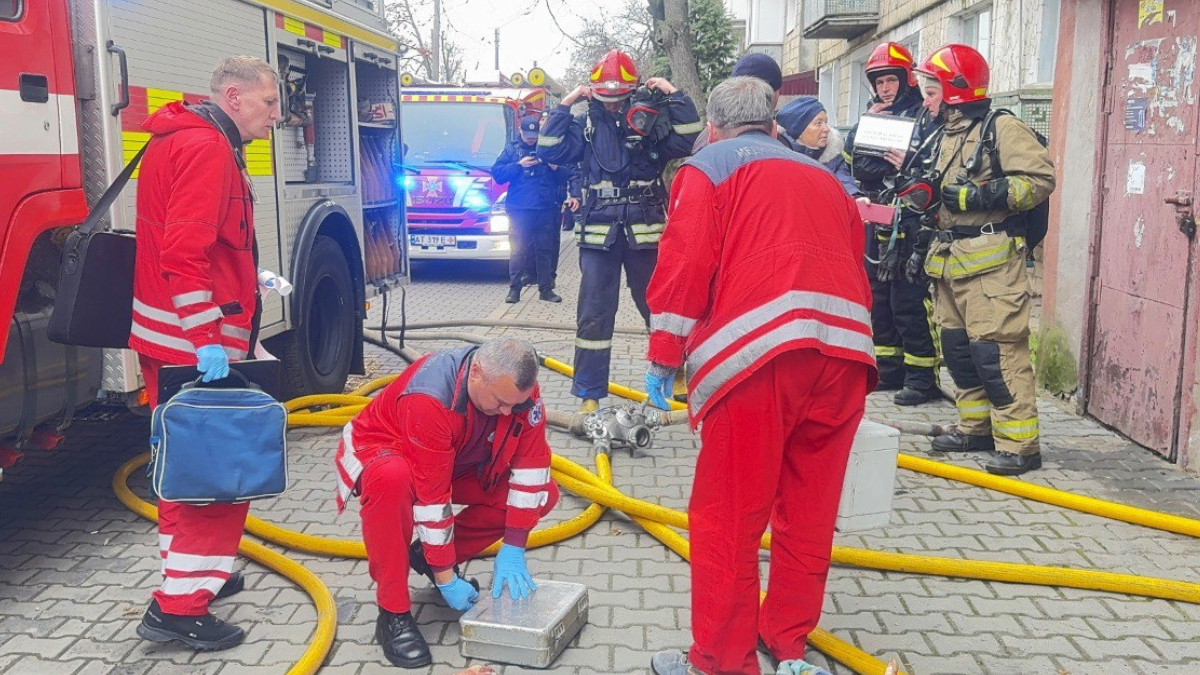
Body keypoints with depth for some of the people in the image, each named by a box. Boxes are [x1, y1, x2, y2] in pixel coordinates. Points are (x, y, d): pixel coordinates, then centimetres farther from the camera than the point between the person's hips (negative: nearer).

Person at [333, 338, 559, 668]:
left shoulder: (518, 386, -22)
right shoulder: (429, 398, -38)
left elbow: (532, 465, -17)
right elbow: (431, 495, -34)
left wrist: (513, 549, -18)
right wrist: (445, 579, -27)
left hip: (462, 462, 6)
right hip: (381, 450, -6)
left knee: (544, 493, -10)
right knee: (391, 480, -42)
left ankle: (429, 556, 5)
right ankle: (393, 612, -23)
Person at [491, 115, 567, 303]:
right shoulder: (512, 148, 8)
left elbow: (563, 178, 11)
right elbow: (497, 173, 0)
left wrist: (555, 168, -10)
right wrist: (519, 165, -10)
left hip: (545, 208, 1)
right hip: (519, 208, -1)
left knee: (545, 249, 5)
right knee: (518, 249, -2)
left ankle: (546, 288, 12)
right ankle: (514, 288, 4)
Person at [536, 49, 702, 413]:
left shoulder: (651, 118, 2)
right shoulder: (585, 124, 7)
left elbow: (687, 139, -11)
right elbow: (549, 151, -4)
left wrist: (674, 95, -11)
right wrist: (565, 105, -5)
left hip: (645, 230, 0)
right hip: (599, 231, 1)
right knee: (594, 313, 1)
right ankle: (590, 393, 8)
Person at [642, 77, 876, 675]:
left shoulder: (709, 166, 12)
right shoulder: (824, 178, 28)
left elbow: (685, 264, -1)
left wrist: (663, 357, 2)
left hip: (758, 354, -6)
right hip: (845, 350, 6)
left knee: (727, 516, 3)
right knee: (808, 510, 17)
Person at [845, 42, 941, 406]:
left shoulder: (925, 117, -5)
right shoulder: (875, 116, 18)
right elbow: (853, 159, 9)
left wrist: (908, 165, -27)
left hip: (910, 225, -8)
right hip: (877, 223, 8)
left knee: (909, 302, -8)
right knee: (879, 299, 13)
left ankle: (922, 376, 0)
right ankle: (889, 369, 24)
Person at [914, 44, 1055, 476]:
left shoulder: (1001, 130, -7)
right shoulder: (946, 136, 20)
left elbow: (1040, 178, -15)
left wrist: (983, 197, -20)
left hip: (990, 260, -9)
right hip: (950, 261, 9)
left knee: (998, 350, -10)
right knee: (958, 348, 12)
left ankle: (1019, 443, -5)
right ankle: (977, 427, 24)